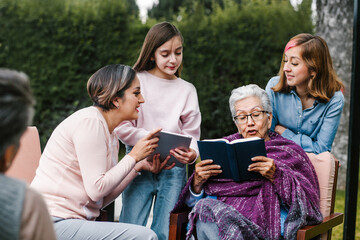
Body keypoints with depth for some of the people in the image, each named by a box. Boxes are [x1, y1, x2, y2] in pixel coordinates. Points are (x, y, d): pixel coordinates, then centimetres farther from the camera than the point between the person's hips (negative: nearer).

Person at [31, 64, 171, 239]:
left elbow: (103, 199, 10)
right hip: (55, 224, -9)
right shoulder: (89, 121, -11)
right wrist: (133, 156, -9)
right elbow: (96, 189, -18)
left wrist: (138, 167, 6)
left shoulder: (111, 136, 15)